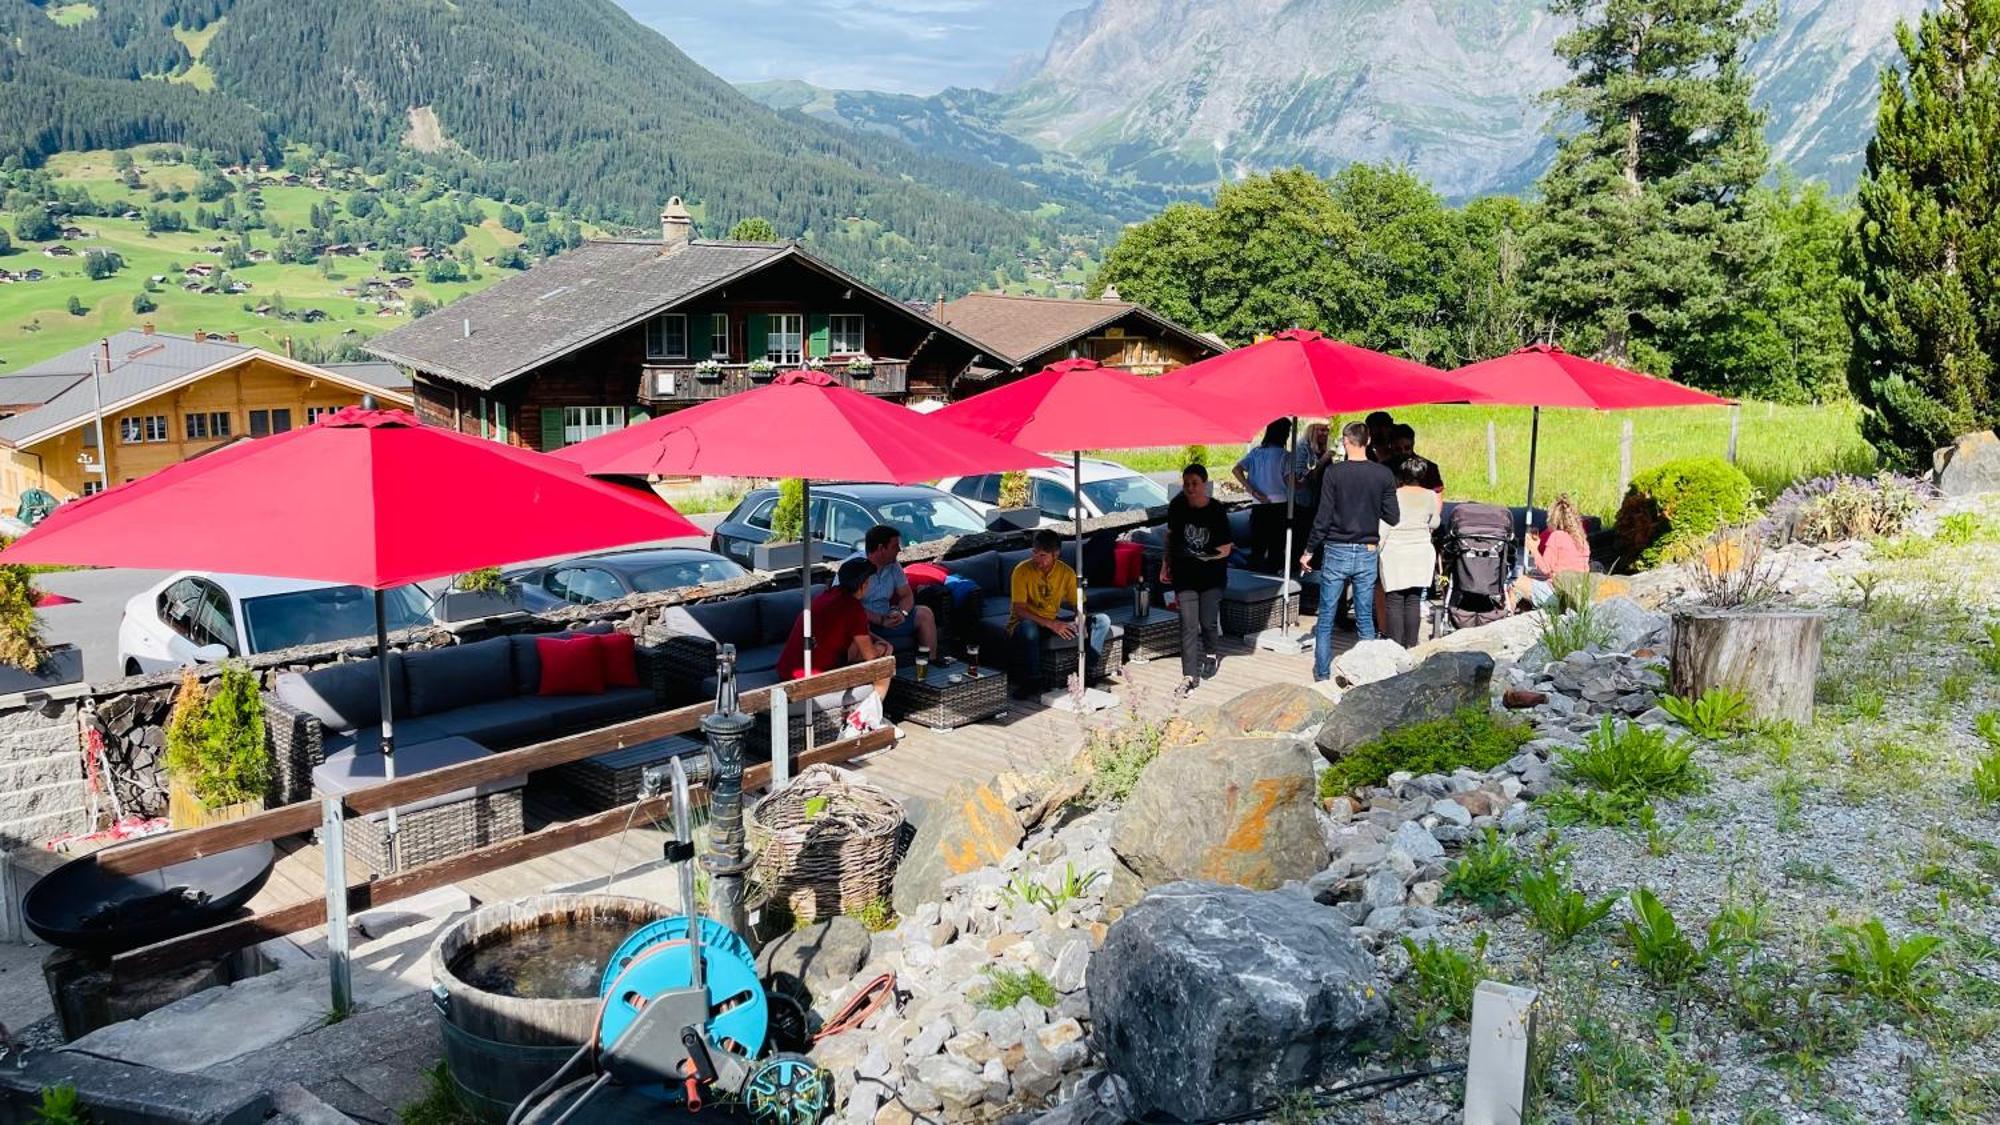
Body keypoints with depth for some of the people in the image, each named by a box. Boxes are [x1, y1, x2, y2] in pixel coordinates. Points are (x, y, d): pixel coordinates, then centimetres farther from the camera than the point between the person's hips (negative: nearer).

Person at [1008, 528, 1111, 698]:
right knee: (1028, 628, -43)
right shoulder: (1022, 570, -16)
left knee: (1102, 621, -11)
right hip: (1027, 621, -4)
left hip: (1054, 622, 4)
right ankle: (1031, 680, -24)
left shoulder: (1066, 572, -4)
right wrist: (1051, 624, -30)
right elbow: (1018, 609, -20)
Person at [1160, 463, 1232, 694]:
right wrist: (1166, 565, 11)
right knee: (1188, 624, -3)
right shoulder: (1177, 506, -3)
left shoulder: (1217, 511, -12)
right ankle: (1190, 675, -1)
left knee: (1208, 621, 5)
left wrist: (1209, 557, -21)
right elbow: (1170, 536, 12)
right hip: (1184, 575, 2)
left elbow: (1225, 549, -7)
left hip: (1212, 576, -1)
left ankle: (1212, 653, 38)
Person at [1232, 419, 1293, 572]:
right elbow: (1290, 483, -8)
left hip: (1258, 505, 4)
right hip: (1280, 505, -4)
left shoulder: (1256, 451, 7)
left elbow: (1237, 470, -4)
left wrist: (1253, 492, -5)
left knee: (1257, 547, 11)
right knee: (1276, 548, 5)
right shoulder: (1284, 456, -6)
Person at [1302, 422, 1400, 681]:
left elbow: (1323, 518, -10)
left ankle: (1322, 676, 9)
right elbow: (1393, 518, 1)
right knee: (1365, 618, 11)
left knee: (1326, 619, 6)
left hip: (1337, 552, -2)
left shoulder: (1334, 472, -9)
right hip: (1367, 552, 2)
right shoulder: (1384, 475, -2)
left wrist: (1309, 550, 0)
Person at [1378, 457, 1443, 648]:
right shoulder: (1432, 497, 1)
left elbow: (1383, 528, -9)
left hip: (1395, 554, -3)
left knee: (1394, 601, -1)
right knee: (1414, 601, 8)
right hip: (1421, 553, 3)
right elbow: (1433, 525, 13)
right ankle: (1411, 645, 10)